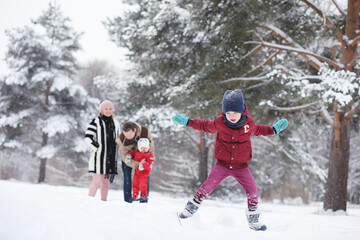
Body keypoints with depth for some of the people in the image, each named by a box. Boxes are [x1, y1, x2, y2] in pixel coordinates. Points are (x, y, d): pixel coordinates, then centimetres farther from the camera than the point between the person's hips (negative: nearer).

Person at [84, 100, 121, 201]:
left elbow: (118, 139, 25)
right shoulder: (95, 122, -3)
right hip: (98, 157, -5)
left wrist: (114, 150, 9)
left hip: (110, 158, 6)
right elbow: (88, 138, -8)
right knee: (97, 181, -9)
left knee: (106, 182, 9)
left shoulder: (115, 124, 15)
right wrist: (97, 148, -12)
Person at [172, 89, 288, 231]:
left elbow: (258, 130, 19)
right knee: (209, 184, -13)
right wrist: (186, 121, 7)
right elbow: (205, 126, 9)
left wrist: (274, 129, 15)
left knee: (252, 189, -9)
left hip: (241, 166, 1)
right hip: (222, 164, -1)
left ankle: (253, 218, 9)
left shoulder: (249, 123, -5)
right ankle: (192, 207, 6)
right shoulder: (219, 123, -9)